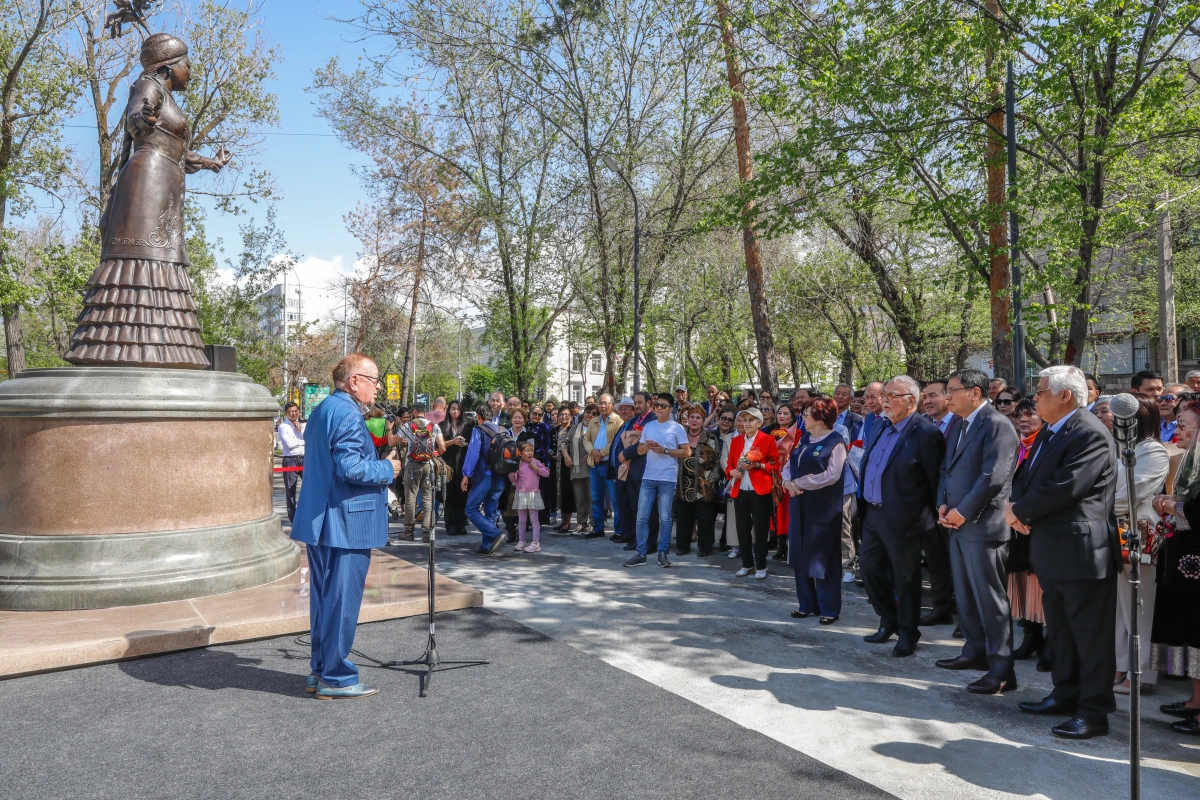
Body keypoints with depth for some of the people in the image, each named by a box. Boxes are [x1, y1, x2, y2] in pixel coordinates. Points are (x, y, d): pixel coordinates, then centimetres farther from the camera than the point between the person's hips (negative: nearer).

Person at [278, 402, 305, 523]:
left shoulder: (303, 425, 13)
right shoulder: (283, 426, -1)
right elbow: (289, 443, -14)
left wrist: (300, 430, -8)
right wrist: (304, 441, -4)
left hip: (304, 458, 3)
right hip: (290, 460, -3)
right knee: (290, 489, 3)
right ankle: (293, 517, 11)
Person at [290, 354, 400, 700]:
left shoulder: (322, 410, 16)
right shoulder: (347, 414, -17)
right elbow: (350, 468, -26)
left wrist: (377, 462, 19)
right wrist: (387, 469, -11)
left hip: (318, 522, 10)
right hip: (345, 524, -10)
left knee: (324, 598, 16)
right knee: (342, 601, -1)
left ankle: (320, 671, 26)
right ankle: (336, 678, 8)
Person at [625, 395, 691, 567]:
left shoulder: (677, 428, -2)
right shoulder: (648, 426, 11)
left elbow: (686, 451, -4)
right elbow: (639, 450, 14)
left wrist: (665, 450, -13)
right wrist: (646, 446, -8)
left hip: (667, 479, -4)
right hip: (648, 477, 4)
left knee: (665, 518, 4)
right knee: (642, 516, 2)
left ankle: (662, 553, 13)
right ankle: (641, 553, 8)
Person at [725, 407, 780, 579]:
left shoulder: (768, 440, -1)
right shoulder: (736, 440, 12)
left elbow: (776, 465, -3)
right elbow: (729, 463, 15)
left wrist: (758, 465, -18)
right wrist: (732, 471, -7)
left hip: (761, 491, -4)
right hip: (740, 490, 4)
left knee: (760, 529, 1)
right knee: (742, 528, 8)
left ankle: (761, 566, 12)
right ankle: (747, 564, 20)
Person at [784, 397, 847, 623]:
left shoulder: (835, 441, -11)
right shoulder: (804, 439, 12)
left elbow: (831, 475, -21)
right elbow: (789, 464, 11)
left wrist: (798, 483, -16)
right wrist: (788, 481, -12)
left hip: (823, 507, -8)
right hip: (800, 504, 8)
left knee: (823, 557, 0)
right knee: (801, 554, 12)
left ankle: (830, 608, 12)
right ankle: (807, 604, 24)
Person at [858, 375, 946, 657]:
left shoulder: (926, 433, -16)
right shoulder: (879, 426, 9)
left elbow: (935, 480, -13)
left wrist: (934, 516, -9)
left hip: (901, 518, -8)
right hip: (873, 513, 8)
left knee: (905, 576, 6)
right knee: (869, 566, 15)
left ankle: (908, 633, 23)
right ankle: (889, 620, 34)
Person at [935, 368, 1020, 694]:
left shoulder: (997, 426, -14)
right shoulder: (958, 426, 15)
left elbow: (992, 478, -21)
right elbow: (945, 469, 19)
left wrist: (962, 512, -15)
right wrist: (943, 505, 4)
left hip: (983, 526, -9)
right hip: (957, 523, 9)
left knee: (991, 599, -2)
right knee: (965, 595, 18)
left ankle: (1001, 670, 6)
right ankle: (975, 651, 32)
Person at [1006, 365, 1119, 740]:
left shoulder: (1091, 435, -18)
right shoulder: (1048, 433, 13)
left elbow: (1065, 487, -25)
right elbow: (1026, 475, 13)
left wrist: (1021, 511, -13)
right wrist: (1017, 506, -7)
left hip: (1082, 551, -10)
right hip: (1052, 551, 10)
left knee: (1090, 633, 2)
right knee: (1060, 630, 20)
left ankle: (1094, 712, 11)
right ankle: (1067, 694, 34)